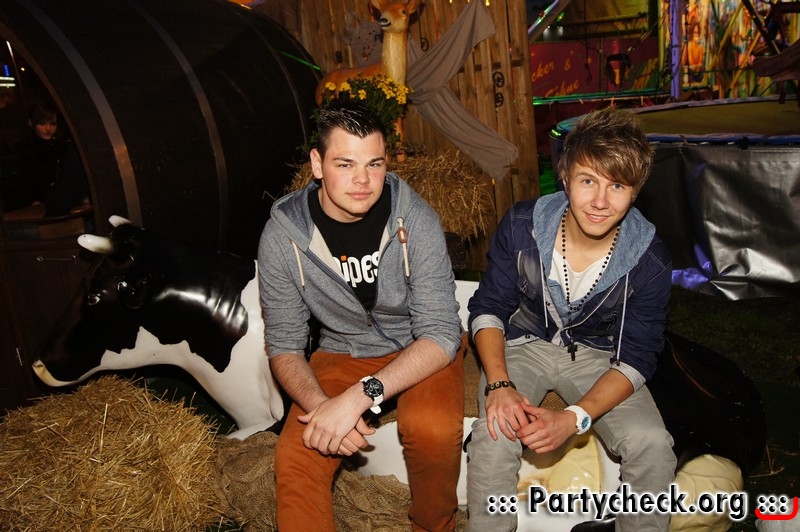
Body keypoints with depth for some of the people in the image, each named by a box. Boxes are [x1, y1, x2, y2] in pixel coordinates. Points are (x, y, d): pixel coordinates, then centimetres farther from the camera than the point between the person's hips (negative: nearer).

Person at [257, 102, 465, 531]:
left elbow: (441, 334, -22)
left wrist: (359, 396, -35)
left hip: (422, 350, -1)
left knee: (433, 429, -29)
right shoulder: (282, 235, -15)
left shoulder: (415, 220, -20)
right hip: (343, 352, 2)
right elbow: (284, 346, -8)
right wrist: (321, 405, -29)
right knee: (295, 457, -22)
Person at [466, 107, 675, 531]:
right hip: (523, 345, 0)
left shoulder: (649, 260, -18)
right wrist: (499, 385, -25)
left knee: (652, 444, -23)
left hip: (597, 355, 1)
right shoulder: (522, 226, -19)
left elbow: (635, 359, -13)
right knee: (494, 435, -28)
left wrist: (575, 417, -29)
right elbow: (488, 308, -8)